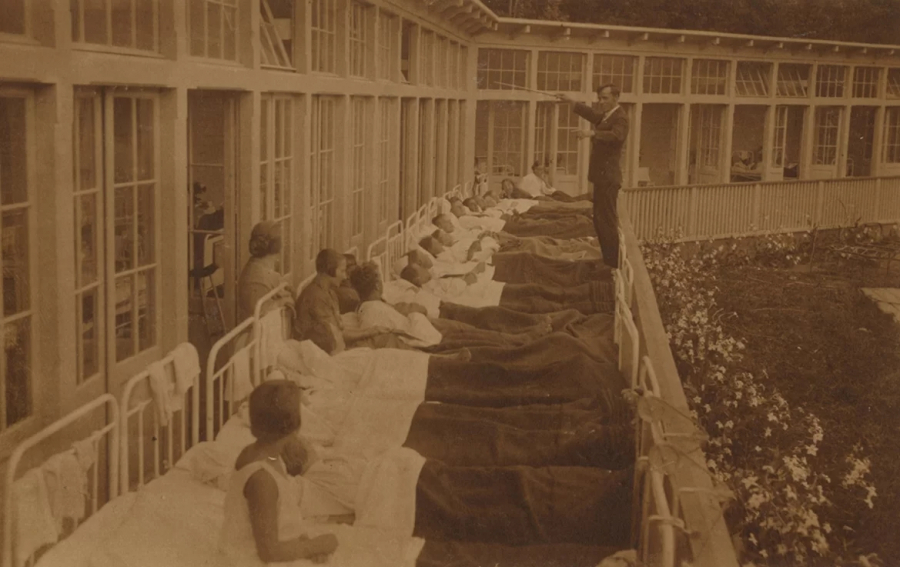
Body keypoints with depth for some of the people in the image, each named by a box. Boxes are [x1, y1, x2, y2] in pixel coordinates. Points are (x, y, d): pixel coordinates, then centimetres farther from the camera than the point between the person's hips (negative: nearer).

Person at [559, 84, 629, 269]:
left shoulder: (620, 118, -13)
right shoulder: (606, 116, 17)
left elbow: (617, 136, -33)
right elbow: (592, 115, 38)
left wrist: (594, 133, -43)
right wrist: (573, 102, 39)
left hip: (608, 177, -10)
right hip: (602, 176, 11)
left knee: (607, 221, -11)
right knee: (600, 220, 14)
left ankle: (613, 264, -8)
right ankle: (606, 260, 21)